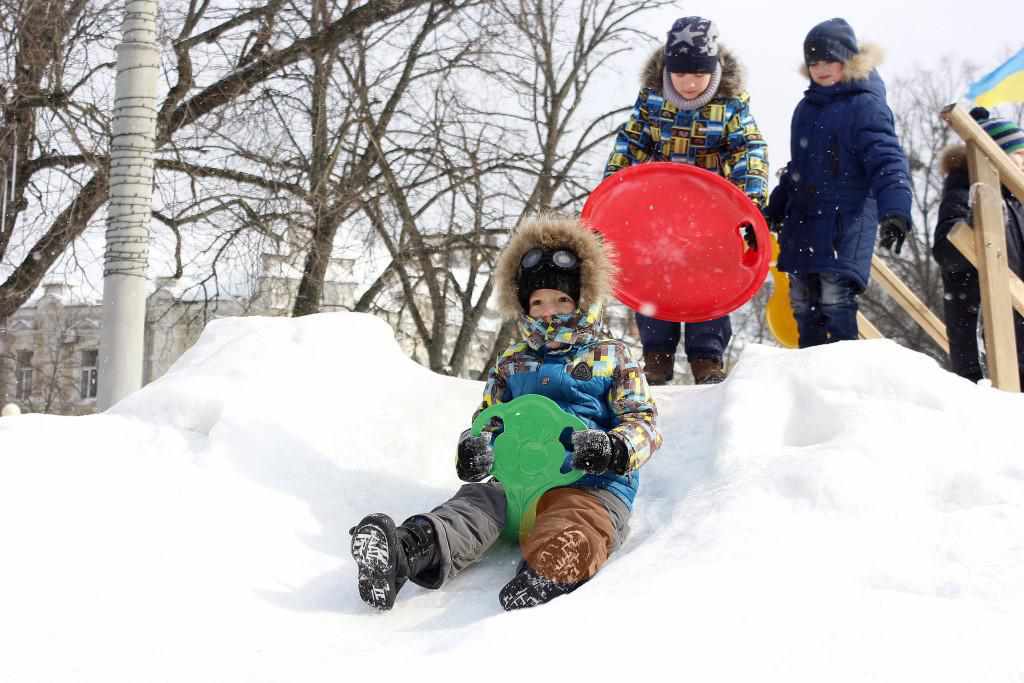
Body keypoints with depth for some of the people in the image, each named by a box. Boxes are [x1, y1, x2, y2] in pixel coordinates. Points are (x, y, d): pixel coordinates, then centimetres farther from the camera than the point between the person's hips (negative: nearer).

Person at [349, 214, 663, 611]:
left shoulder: (611, 357, 15)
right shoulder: (512, 364, 25)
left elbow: (643, 419, 6)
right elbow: (488, 417, 23)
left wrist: (615, 448, -19)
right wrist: (475, 446, -4)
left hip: (595, 484, -2)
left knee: (570, 536, -39)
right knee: (478, 503, -31)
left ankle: (546, 577, -72)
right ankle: (407, 550, -59)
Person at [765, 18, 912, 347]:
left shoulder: (865, 104, -6)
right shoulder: (806, 107, 17)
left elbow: (887, 162, -16)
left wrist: (895, 211, -30)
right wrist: (775, 208, 31)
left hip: (847, 218, -8)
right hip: (803, 218, 8)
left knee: (835, 299, -17)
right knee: (802, 303, 9)